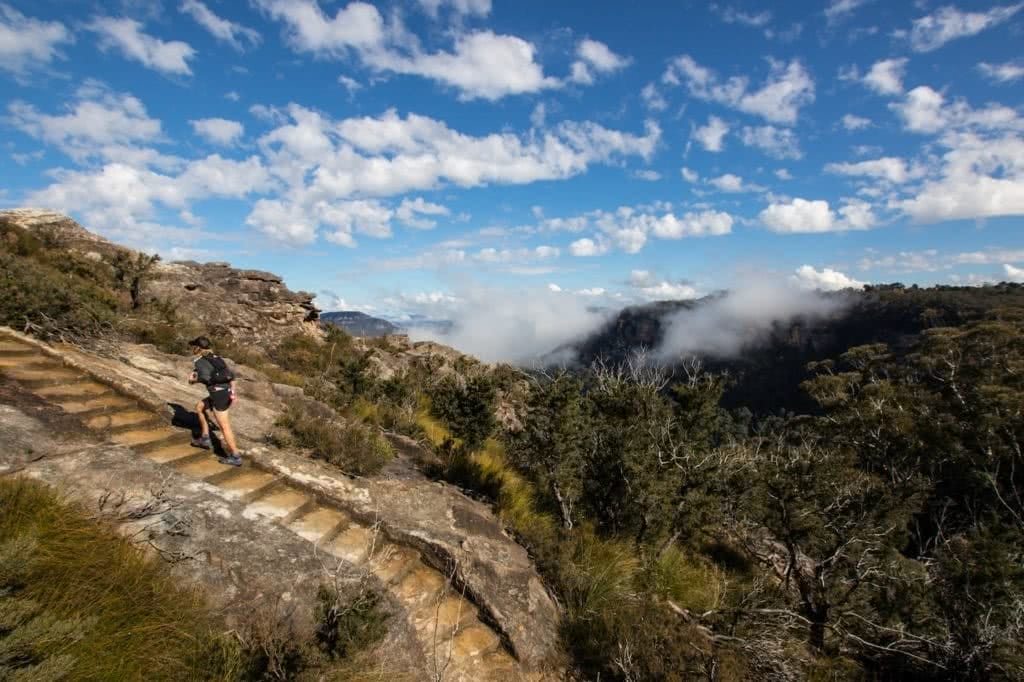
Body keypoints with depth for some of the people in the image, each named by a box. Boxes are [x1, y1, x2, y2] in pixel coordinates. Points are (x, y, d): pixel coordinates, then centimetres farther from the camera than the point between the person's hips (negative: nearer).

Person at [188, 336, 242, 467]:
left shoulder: (198, 360, -2)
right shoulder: (216, 357, 20)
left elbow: (205, 377, -17)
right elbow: (231, 375, 13)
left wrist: (193, 380, 5)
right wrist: (233, 393, 10)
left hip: (219, 394, -8)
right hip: (226, 392, 9)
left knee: (224, 427, -2)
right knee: (199, 407, 28)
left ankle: (236, 457, 3)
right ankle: (205, 439, 32)